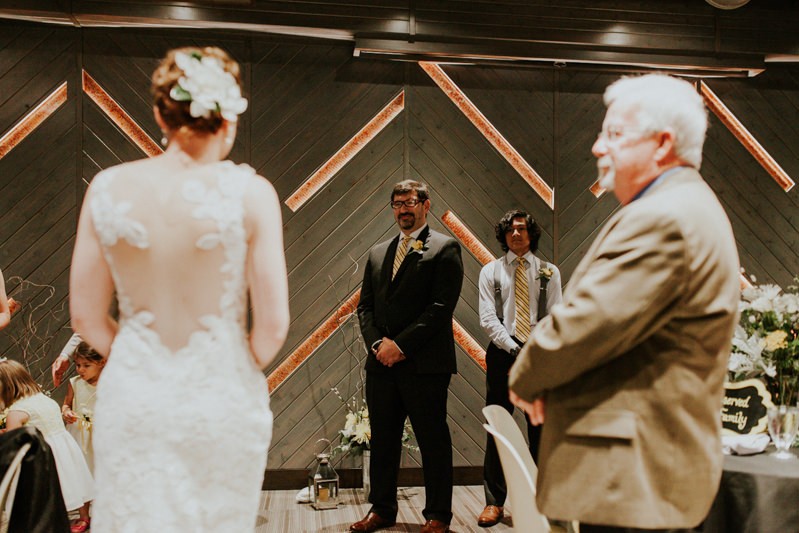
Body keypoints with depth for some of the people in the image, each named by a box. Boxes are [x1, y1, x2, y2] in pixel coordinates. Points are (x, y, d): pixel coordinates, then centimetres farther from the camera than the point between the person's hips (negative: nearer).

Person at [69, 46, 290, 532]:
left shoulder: (108, 187, -5)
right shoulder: (249, 191, -13)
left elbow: (86, 316, 0)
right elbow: (274, 324, -12)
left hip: (134, 395, 2)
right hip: (221, 397, -2)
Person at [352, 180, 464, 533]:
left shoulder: (444, 249, -1)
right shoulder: (378, 253, 18)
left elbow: (441, 306, -11)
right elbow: (365, 306, 15)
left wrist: (400, 344, -14)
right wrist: (378, 343, -3)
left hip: (424, 363, -5)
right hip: (381, 363, 6)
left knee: (433, 441, 3)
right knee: (382, 440, 12)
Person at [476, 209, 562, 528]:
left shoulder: (548, 272, 9)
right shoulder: (491, 271, 8)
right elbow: (488, 319, -1)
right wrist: (515, 350, -12)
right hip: (502, 353, 0)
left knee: (540, 429, 4)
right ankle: (494, 502, 7)